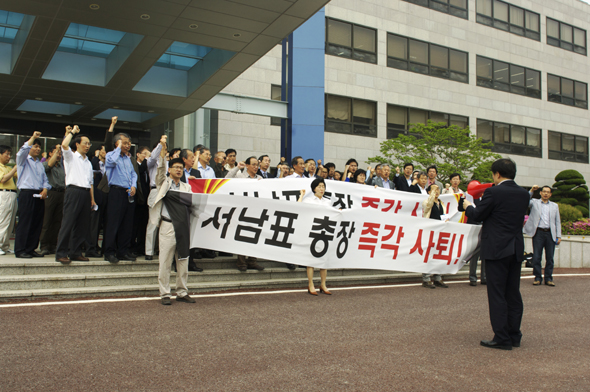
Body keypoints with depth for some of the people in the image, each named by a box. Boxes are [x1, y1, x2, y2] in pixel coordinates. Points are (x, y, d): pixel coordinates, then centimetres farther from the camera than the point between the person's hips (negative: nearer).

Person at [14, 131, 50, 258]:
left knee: (37, 224, 4)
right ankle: (20, 250, -6)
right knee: (24, 223, -8)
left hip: (39, 196, 6)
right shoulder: (23, 160, 6)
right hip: (27, 194, -6)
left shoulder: (40, 164, 24)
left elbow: (45, 179, 18)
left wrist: (45, 189, -1)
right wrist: (33, 137, -21)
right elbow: (23, 151, -16)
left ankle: (31, 249, 11)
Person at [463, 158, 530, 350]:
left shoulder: (493, 192, -13)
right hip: (517, 249, 7)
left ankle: (502, 338, 1)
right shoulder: (523, 194, 7)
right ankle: (514, 335, 21)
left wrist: (468, 207, 15)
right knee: (513, 293, 13)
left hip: (497, 249, -7)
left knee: (497, 294, -1)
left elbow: (478, 215, -6)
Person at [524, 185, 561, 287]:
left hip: (550, 234, 2)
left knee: (550, 258, 3)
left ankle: (548, 278, 11)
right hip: (538, 233, -2)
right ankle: (537, 278, 7)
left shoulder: (554, 206, 16)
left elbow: (558, 222, 14)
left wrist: (559, 236, 6)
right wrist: (531, 190, -16)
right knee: (536, 257, -2)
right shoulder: (534, 202, 11)